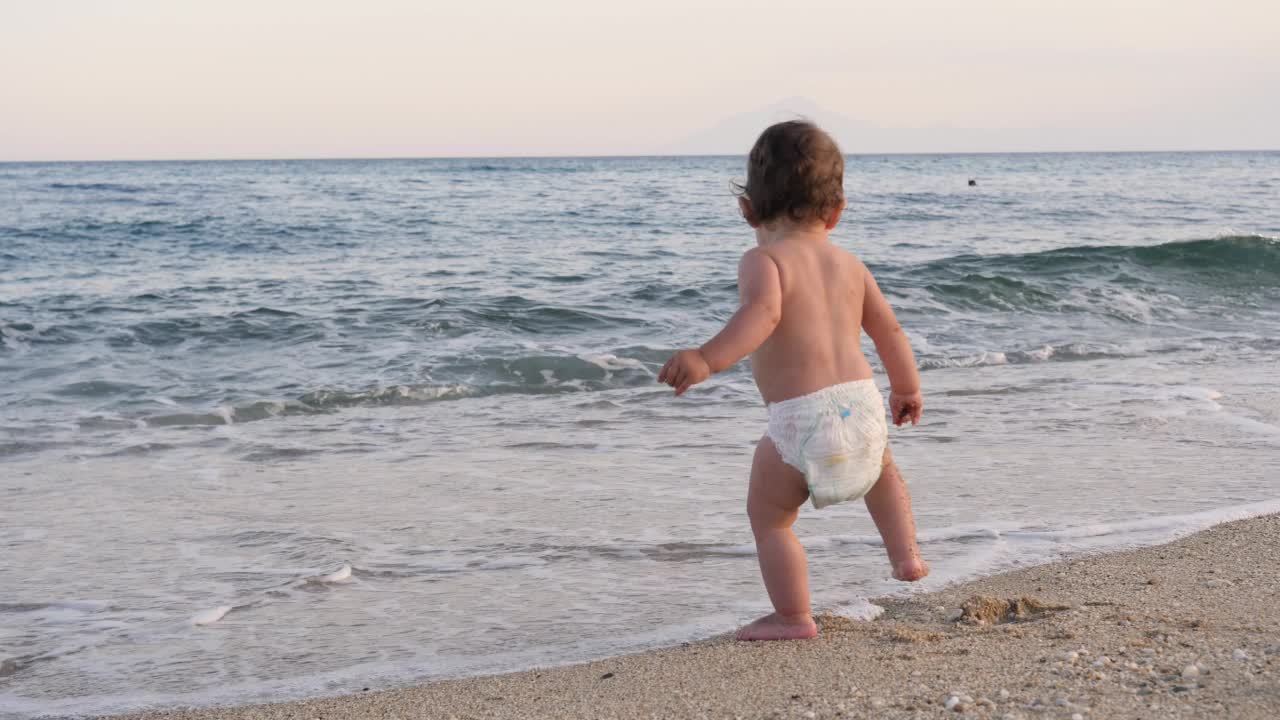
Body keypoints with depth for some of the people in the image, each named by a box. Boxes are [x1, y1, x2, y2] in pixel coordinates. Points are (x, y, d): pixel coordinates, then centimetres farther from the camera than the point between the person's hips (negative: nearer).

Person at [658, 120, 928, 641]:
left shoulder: (763, 260, -4)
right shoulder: (850, 266, 15)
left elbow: (763, 312, -25)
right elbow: (889, 330, 24)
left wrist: (708, 359, -35)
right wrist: (907, 389, 39)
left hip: (799, 422, -6)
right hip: (862, 404, 6)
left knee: (768, 517, 13)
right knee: (882, 469, 39)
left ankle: (793, 617, 13)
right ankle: (905, 554, 35)